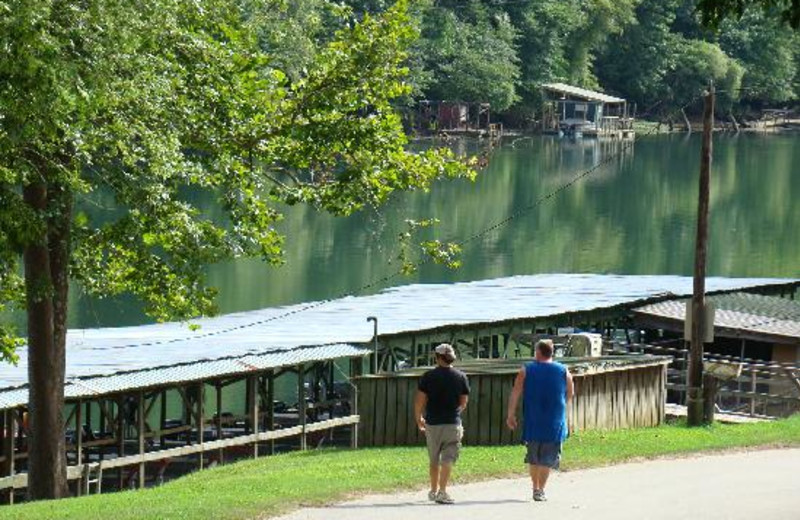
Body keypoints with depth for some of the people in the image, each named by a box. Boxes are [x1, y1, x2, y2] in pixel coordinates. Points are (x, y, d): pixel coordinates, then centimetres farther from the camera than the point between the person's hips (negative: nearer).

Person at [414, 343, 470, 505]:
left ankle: (434, 491, 24)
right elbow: (464, 403, 7)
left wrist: (419, 419, 13)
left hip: (432, 423, 1)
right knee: (448, 459, -3)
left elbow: (419, 401, -3)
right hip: (452, 423, -1)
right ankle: (442, 492, -14)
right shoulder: (461, 377, 1)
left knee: (434, 460, 14)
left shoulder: (428, 376, -2)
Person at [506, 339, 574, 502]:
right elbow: (570, 393, 13)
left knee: (533, 457, 15)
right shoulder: (563, 371, 3)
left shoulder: (526, 370, 1)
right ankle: (540, 490, -5)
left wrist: (511, 414, 2)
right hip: (555, 421, -1)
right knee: (547, 458, 1)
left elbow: (515, 393, -4)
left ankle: (535, 487, 20)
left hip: (532, 420, 1)